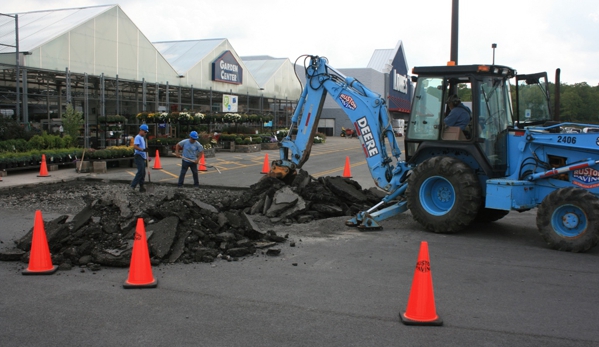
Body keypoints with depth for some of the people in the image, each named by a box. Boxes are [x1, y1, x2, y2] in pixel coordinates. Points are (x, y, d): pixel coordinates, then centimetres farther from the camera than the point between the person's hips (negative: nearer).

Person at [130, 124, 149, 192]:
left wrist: (147, 156, 25)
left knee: (143, 172, 9)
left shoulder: (142, 138, 21)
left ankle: (141, 187, 12)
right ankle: (133, 185, -15)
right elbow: (135, 146, -23)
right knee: (140, 171, -17)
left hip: (142, 157, 10)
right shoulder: (138, 137, -10)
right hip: (138, 156, -10)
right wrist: (143, 150, -34)